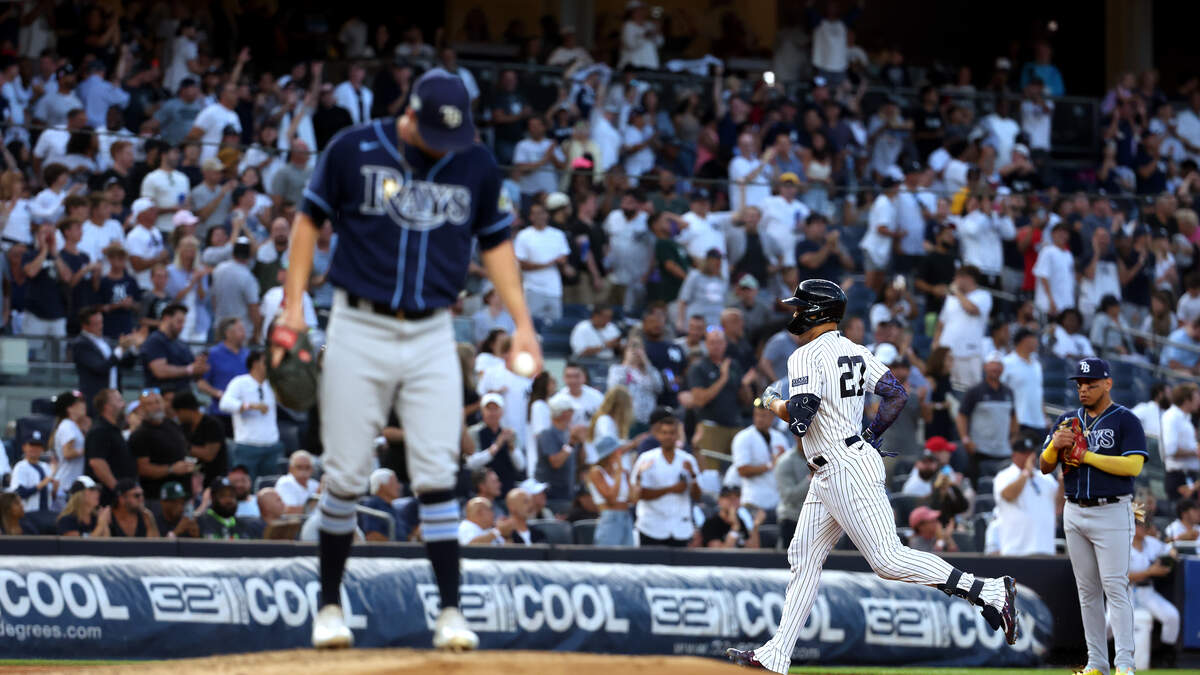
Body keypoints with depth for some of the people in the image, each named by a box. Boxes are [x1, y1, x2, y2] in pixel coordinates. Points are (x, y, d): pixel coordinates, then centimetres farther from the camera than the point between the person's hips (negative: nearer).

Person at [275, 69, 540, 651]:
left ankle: (450, 611, -3)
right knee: (346, 475, 1)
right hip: (360, 329, -1)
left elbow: (495, 241, 14)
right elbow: (310, 218, 5)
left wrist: (522, 322, 6)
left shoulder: (477, 166, 4)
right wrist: (293, 304, -2)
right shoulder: (354, 151, -4)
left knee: (437, 476, -6)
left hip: (431, 336, 1)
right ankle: (329, 604, 14)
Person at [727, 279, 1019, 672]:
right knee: (804, 557, 11)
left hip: (846, 471, -11)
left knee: (888, 559, -13)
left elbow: (799, 417, -22)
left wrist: (771, 403, -2)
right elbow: (897, 395, 12)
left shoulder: (808, 356, -13)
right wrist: (871, 437, 18)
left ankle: (990, 592, -16)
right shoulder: (854, 352, 14)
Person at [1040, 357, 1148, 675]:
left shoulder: (1126, 420, -4)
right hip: (1075, 514, 6)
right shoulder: (1068, 420, 13)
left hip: (1112, 513, -6)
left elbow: (1133, 465, -17)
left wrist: (1085, 455, -17)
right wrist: (1055, 445, -12)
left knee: (1115, 588, -12)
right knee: (1087, 591, 7)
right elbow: (1045, 467, 10)